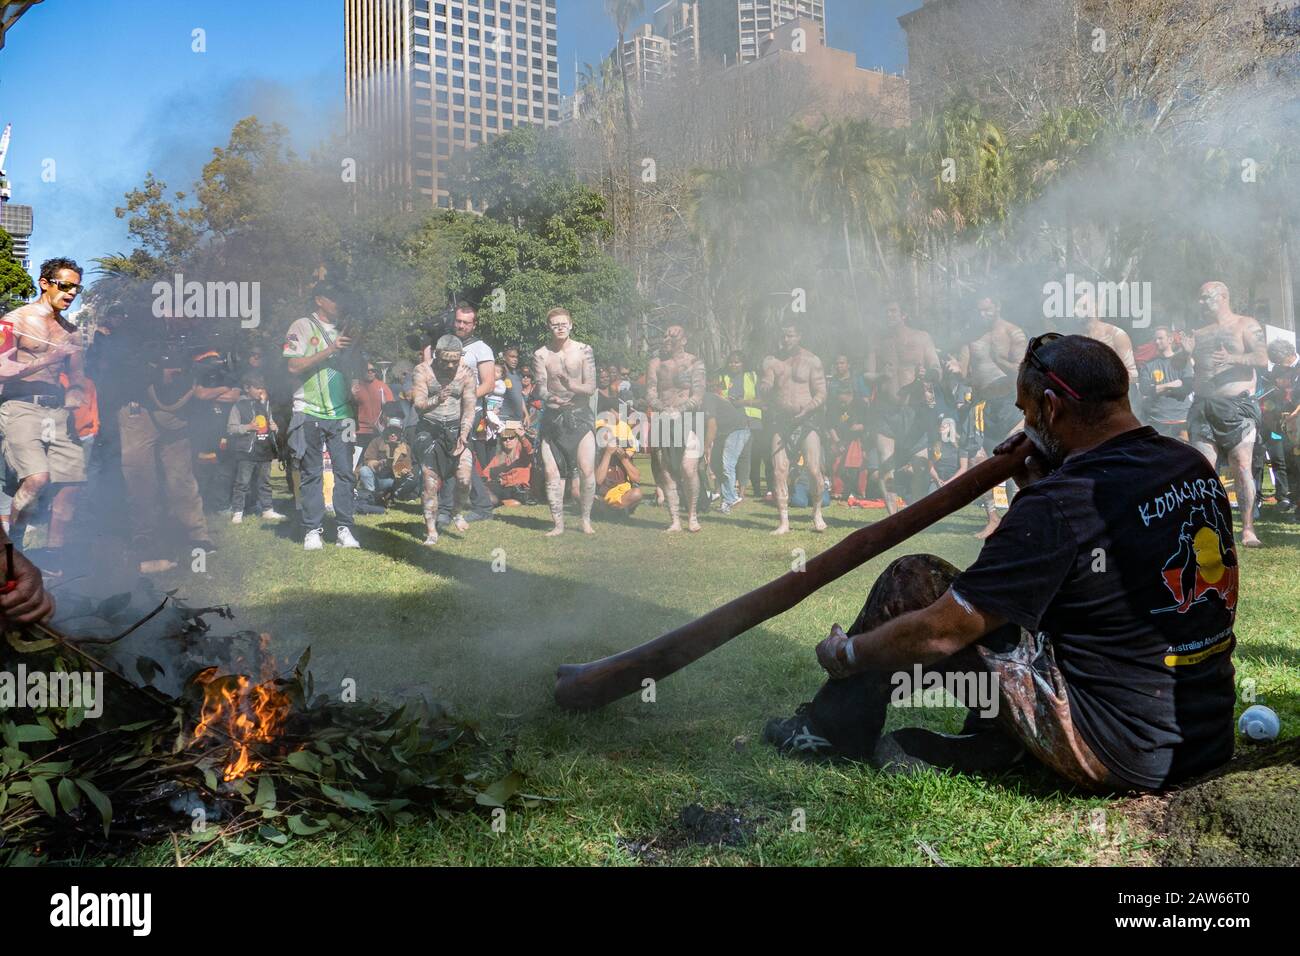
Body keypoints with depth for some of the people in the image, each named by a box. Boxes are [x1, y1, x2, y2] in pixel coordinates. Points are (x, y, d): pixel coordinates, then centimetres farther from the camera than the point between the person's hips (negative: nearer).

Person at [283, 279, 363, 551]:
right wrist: (329, 350, -15)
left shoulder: (343, 329, 17)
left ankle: (344, 529, 3)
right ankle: (312, 530, 4)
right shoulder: (302, 327, 2)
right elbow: (294, 366, -11)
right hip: (310, 413, -4)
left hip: (341, 413, 4)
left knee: (345, 471, -1)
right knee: (311, 473, 0)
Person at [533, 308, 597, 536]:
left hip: (580, 416, -1)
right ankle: (558, 524, 10)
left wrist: (571, 385, -26)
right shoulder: (541, 355, 1)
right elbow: (540, 390, -6)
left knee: (586, 470, -10)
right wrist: (551, 398, -29)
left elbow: (591, 388, -6)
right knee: (552, 473, -1)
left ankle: (586, 519, 8)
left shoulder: (584, 351, -1)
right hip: (552, 417, 1)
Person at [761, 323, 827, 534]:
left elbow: (821, 392, 0)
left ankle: (817, 513, 12)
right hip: (780, 420, 2)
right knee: (779, 471, -5)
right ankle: (784, 522, 1)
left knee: (814, 469, -11)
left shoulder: (811, 361, 4)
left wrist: (808, 408, -17)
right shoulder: (772, 361, 11)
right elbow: (763, 388, 1)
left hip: (807, 420, -2)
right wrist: (765, 385, -22)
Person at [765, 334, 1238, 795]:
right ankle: (981, 746, 15)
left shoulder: (1060, 504, -22)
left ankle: (833, 729, 18)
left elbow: (939, 633, -17)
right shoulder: (1196, 468, 4)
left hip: (1116, 754, -9)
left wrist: (846, 654, 1)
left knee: (912, 581, -3)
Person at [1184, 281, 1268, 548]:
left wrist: (1232, 359, -24)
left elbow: (1262, 359, -8)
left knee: (1242, 468, -9)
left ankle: (1248, 529, -6)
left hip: (1238, 406, -4)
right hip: (1204, 407, 4)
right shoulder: (1199, 334, 20)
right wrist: (1186, 353, -3)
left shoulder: (1246, 325, 6)